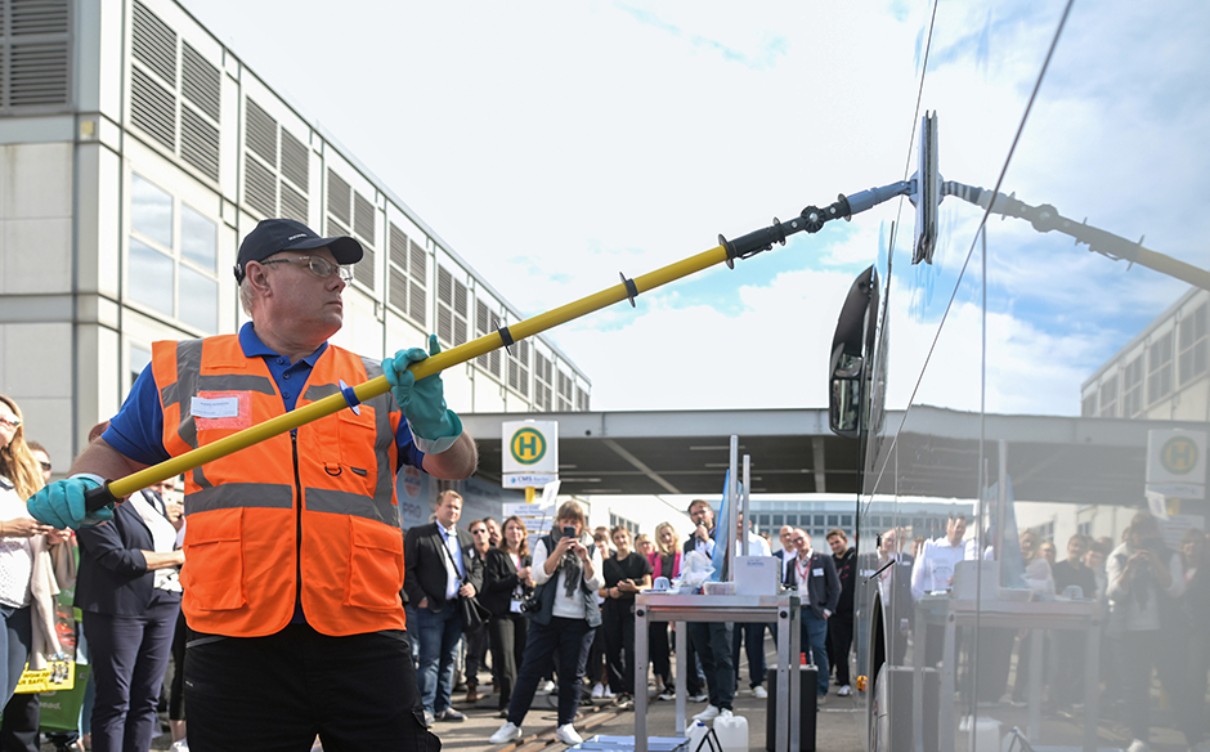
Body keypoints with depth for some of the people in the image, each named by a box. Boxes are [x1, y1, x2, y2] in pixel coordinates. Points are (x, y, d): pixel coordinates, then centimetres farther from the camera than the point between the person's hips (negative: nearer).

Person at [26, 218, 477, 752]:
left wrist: (429, 418, -14)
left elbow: (456, 466, 8)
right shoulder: (181, 371, 12)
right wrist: (82, 488, -1)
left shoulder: (378, 383, 13)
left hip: (364, 644, 1)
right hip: (235, 647, -1)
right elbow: (118, 453, 22)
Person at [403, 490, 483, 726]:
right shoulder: (418, 535, -4)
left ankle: (442, 706, 17)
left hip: (456, 607, 6)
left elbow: (477, 566, 20)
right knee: (429, 660, -7)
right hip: (430, 607, -6)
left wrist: (473, 585, -1)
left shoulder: (466, 539, 15)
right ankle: (425, 708, -2)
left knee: (448, 659, 10)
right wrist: (418, 598, -14)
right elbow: (407, 568, -9)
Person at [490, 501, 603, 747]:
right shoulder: (546, 543, 5)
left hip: (580, 620, 1)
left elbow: (595, 584, 0)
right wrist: (558, 551, -17)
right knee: (530, 670, -2)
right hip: (547, 617, -1)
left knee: (572, 673, 3)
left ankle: (565, 726, 12)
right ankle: (512, 724, 3)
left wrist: (585, 559, -15)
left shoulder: (591, 548, 10)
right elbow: (539, 576, -8)